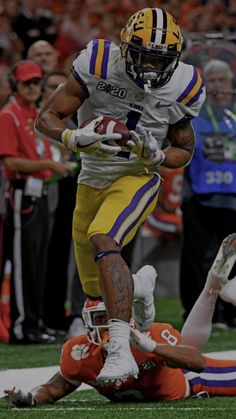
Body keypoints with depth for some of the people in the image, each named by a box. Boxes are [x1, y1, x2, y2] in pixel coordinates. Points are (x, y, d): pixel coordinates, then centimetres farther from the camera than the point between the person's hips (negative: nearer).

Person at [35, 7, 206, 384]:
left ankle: (121, 351, -41)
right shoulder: (97, 65, -17)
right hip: (92, 179, 3)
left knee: (103, 241, -32)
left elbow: (184, 150, 4)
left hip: (137, 178, -3)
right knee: (95, 291, 13)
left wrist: (156, 157, -18)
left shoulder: (183, 88, -11)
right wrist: (75, 138, -34)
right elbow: (45, 119, -13)